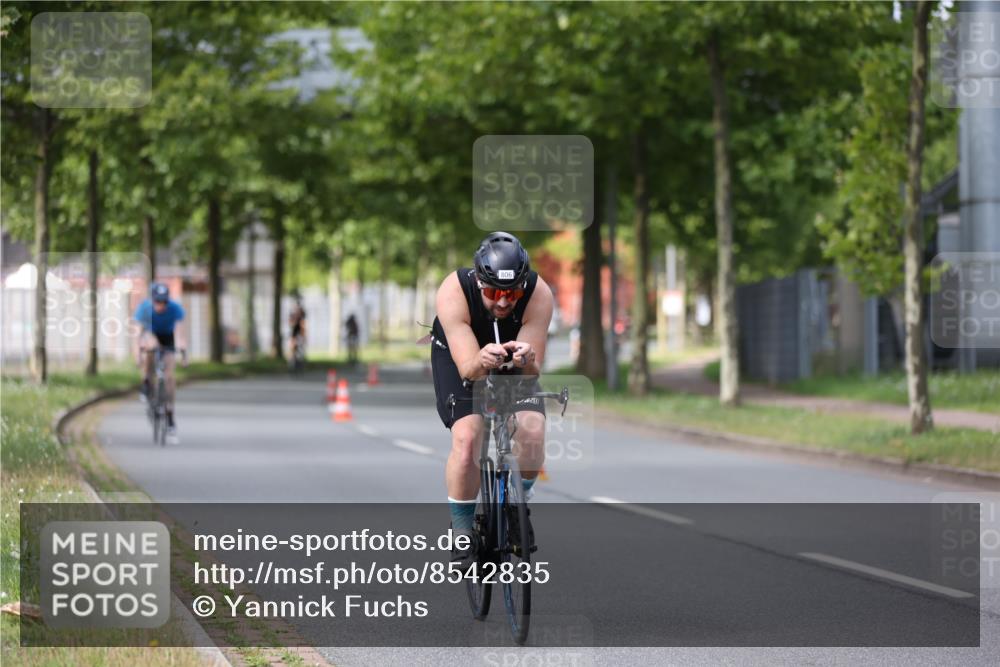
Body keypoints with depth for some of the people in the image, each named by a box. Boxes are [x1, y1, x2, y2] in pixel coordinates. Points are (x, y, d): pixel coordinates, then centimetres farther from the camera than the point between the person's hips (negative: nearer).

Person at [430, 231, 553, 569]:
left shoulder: (539, 294, -32)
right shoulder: (454, 291, -36)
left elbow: (534, 369, -31)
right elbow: (468, 368, -38)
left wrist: (527, 360, -54)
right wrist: (481, 361, -61)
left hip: (515, 358, 2)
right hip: (458, 355, -2)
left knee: (533, 431, -20)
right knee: (467, 437, -23)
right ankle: (462, 532, -5)